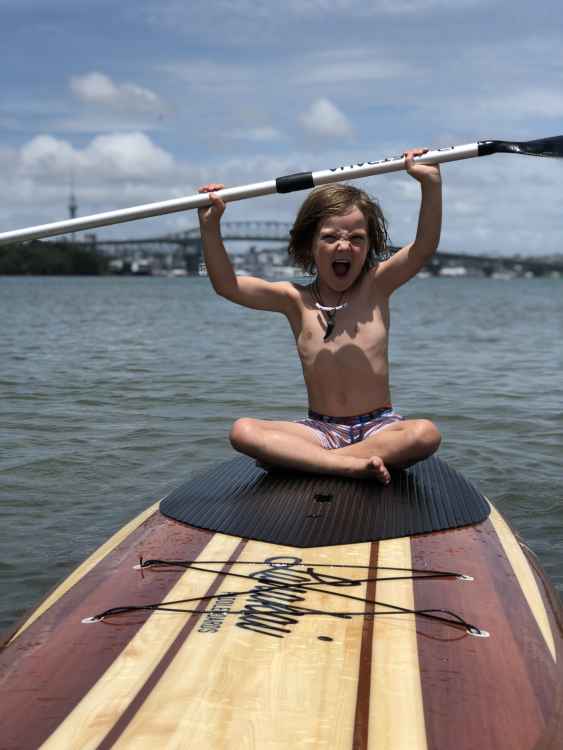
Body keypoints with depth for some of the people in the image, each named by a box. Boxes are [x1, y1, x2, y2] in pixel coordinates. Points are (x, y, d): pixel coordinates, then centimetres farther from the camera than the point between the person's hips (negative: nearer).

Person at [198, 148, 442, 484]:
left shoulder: (376, 285, 1)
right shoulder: (296, 299, 3)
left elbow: (425, 247, -12)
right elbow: (226, 284, -3)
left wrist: (431, 183, -24)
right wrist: (210, 226, -14)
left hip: (378, 426, 0)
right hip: (320, 429, 1)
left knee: (426, 434, -33)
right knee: (243, 431, -22)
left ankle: (301, 458, -29)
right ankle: (349, 464, -32)